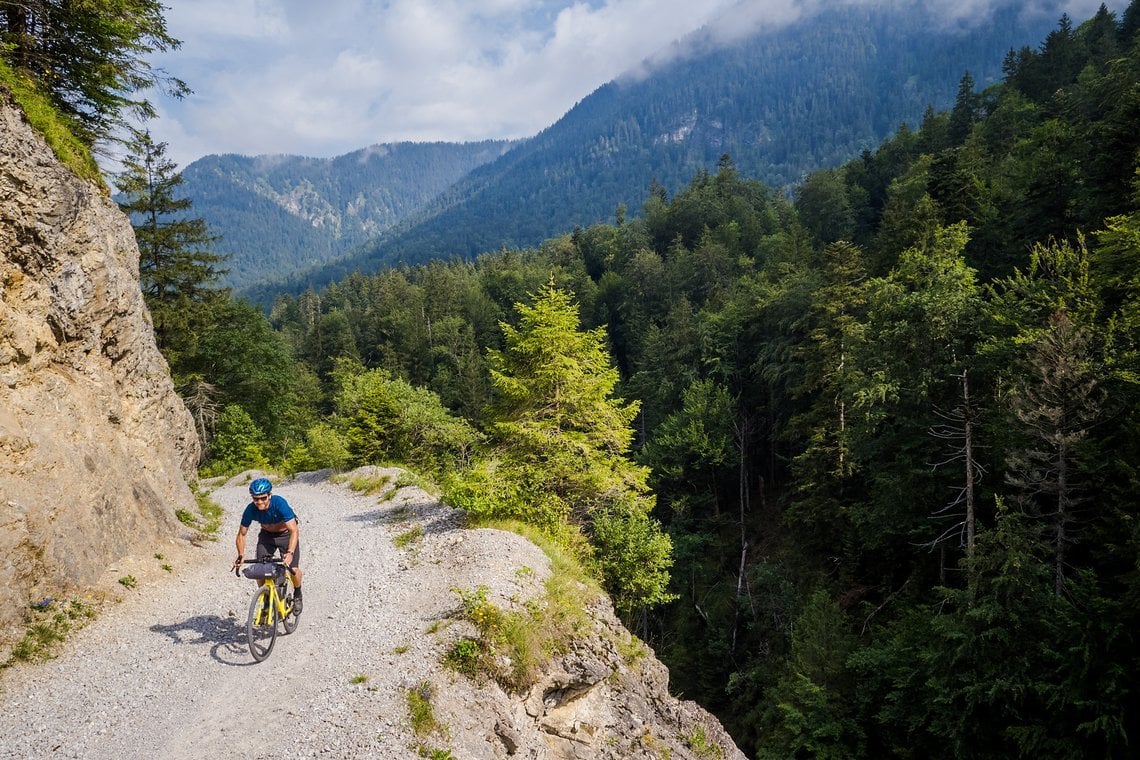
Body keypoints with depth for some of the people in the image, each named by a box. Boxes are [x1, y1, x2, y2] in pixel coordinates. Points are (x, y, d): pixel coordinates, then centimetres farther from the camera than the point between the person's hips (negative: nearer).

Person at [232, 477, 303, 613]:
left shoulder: (279, 504, -35)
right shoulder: (250, 510, -25)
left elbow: (294, 531, -39)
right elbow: (241, 534, -13)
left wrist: (290, 553, -52)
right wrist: (241, 555, -29)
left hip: (286, 534, -3)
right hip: (267, 535, 3)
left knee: (293, 569, -16)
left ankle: (297, 595, 13)